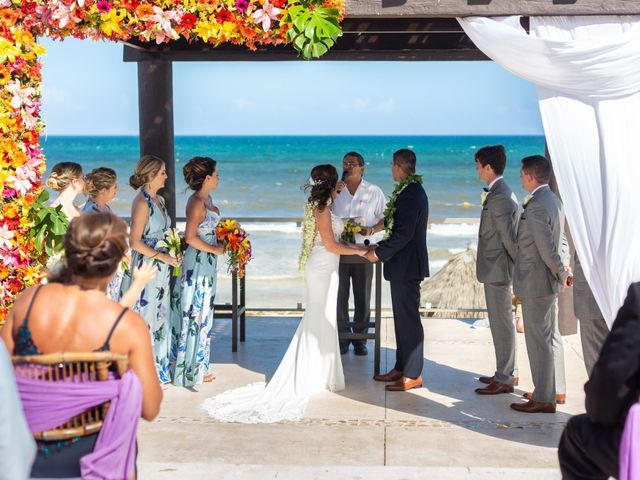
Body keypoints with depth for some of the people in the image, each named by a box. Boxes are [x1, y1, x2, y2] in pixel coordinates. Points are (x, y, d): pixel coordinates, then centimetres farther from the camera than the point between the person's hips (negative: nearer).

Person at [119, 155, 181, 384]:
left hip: (161, 270, 9)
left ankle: (159, 367, 25)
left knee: (160, 318, 15)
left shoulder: (159, 200, 11)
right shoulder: (142, 202, -15)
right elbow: (135, 242, -20)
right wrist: (165, 257, -16)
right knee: (144, 319, 1)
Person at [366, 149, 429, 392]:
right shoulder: (412, 190, 11)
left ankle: (413, 375, 6)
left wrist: (379, 253, -16)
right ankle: (401, 368, 25)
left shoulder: (410, 194, -20)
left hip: (407, 266, -10)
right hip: (403, 265, 10)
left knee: (408, 319, -2)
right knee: (403, 317, 16)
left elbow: (403, 234, -25)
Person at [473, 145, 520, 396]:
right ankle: (507, 372, 27)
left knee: (502, 323, -2)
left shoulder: (499, 197, -21)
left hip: (497, 269, -10)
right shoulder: (499, 192, 12)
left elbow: (509, 237, -21)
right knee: (502, 323, 17)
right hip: (495, 268, 10)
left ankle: (504, 379, 7)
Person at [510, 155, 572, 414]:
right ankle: (556, 390, 28)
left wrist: (562, 272, -10)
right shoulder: (554, 200, 10)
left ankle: (543, 398, 5)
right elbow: (560, 240, 14)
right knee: (551, 337, 18)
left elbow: (547, 248, -23)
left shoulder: (536, 207, -22)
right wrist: (564, 268, 6)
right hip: (547, 282, 10)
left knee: (538, 341, -2)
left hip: (535, 284, -10)